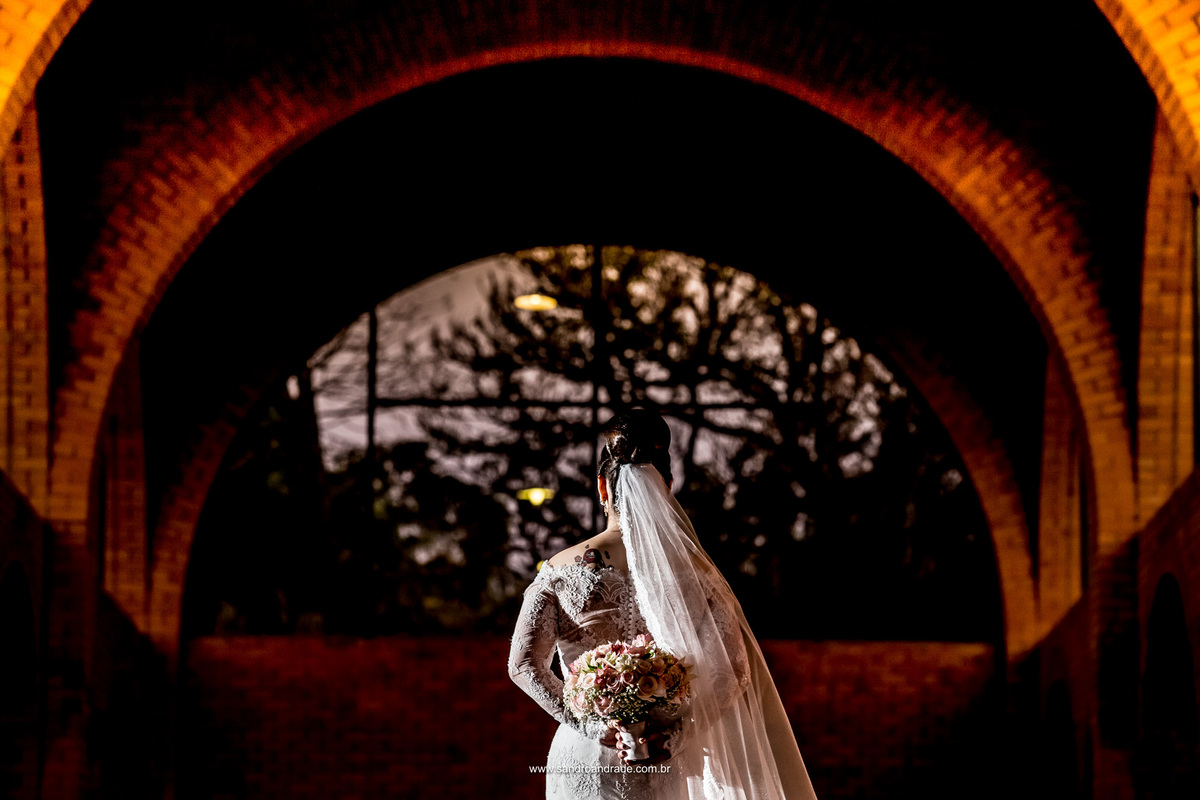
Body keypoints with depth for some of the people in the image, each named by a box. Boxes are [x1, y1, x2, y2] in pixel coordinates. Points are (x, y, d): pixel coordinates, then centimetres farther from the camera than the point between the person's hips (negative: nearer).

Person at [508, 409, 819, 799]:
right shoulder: (688, 570, -3)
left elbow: (523, 664, -11)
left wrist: (592, 726, -13)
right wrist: (676, 733, -14)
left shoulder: (562, 569, -2)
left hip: (581, 766, 0)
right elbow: (731, 669, -12)